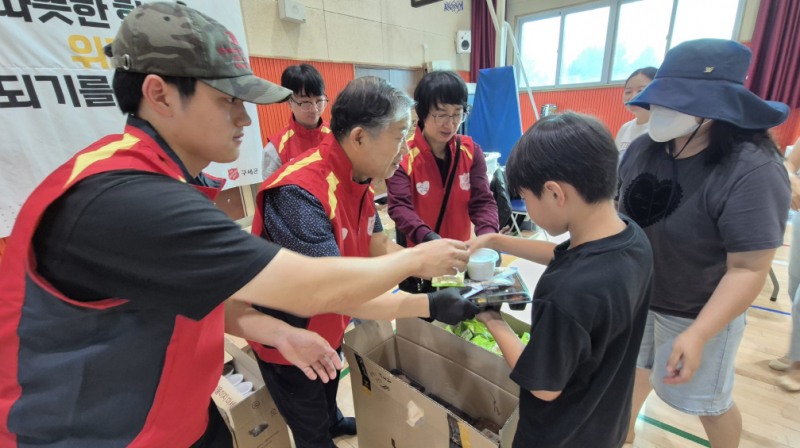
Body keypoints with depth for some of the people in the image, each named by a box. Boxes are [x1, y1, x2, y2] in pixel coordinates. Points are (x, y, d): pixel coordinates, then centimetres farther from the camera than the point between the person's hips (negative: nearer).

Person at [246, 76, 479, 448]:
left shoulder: (360, 178, -8)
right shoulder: (298, 193, -37)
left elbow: (379, 246, -2)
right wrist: (430, 305, -39)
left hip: (329, 327, 8)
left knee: (330, 389, 35)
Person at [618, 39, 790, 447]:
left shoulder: (752, 173, -27)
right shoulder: (642, 149, -11)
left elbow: (749, 269, -26)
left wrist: (697, 335, -30)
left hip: (699, 313, -5)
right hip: (635, 296, 6)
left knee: (708, 401, 18)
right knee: (635, 366, 26)